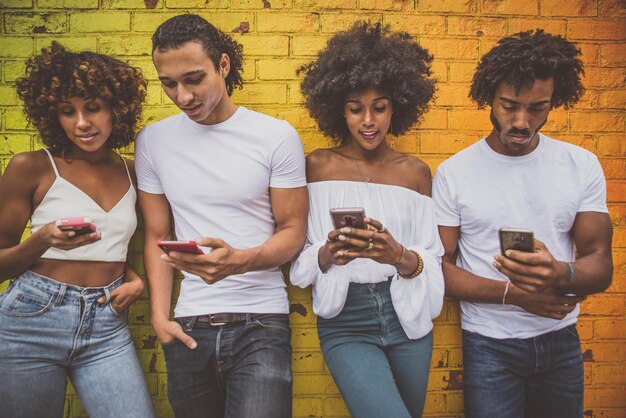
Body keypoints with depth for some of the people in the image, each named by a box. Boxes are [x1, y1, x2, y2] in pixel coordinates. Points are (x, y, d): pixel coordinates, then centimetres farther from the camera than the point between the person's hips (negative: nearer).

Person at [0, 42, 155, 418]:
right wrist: (43, 239, -20)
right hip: (32, 319, -2)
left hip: (107, 327, 3)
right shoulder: (31, 168, -5)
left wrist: (135, 279, 0)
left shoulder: (132, 174, 5)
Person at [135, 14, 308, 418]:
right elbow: (156, 237, 9)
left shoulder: (277, 136, -5)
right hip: (189, 326, 3)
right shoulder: (153, 141, 4)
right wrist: (160, 315, 0)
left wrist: (240, 261, -21)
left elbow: (293, 231, -2)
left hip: (262, 323, -2)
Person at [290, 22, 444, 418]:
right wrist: (328, 254, -22)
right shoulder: (318, 166, -2)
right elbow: (299, 257, -1)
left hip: (407, 318, 3)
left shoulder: (415, 171, 1)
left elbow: (432, 261, 0)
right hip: (345, 324, -2)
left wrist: (400, 256, -21)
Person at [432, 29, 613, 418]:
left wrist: (561, 274, -27)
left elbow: (601, 265, -4)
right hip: (490, 345, -3)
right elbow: (440, 266, -7)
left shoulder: (583, 166, -3)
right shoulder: (453, 174, -9)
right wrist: (512, 293, -19)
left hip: (562, 341, 3)